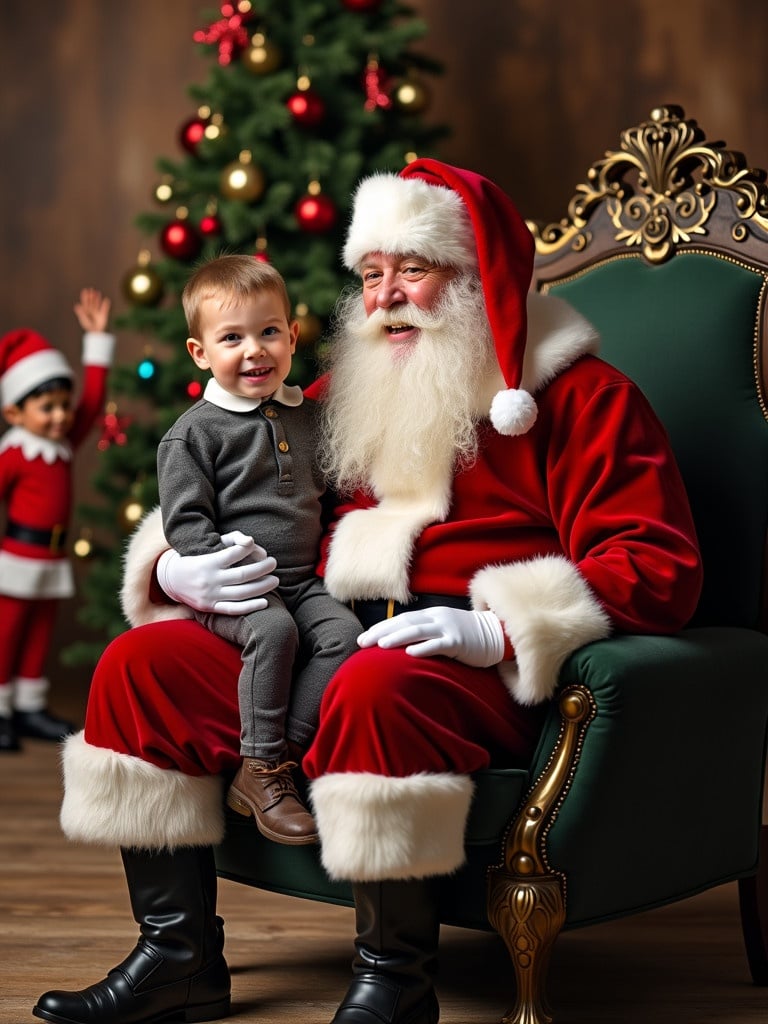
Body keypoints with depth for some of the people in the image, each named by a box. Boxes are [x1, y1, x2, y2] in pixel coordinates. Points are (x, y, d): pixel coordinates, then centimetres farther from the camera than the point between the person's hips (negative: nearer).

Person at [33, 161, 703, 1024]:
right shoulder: (343, 395, 21)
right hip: (319, 647, 7)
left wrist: (501, 632, -22)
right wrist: (174, 569, 7)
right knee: (139, 664, -6)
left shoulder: (577, 395, 2)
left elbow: (657, 567, -9)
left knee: (376, 686, -38)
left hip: (485, 675, -6)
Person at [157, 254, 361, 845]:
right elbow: (185, 521, -7)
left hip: (301, 580, 5)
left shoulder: (311, 418, 15)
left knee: (343, 631, -22)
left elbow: (330, 494, 26)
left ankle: (283, 755, -16)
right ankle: (262, 771, -21)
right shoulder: (195, 432, -2)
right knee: (273, 629, -32)